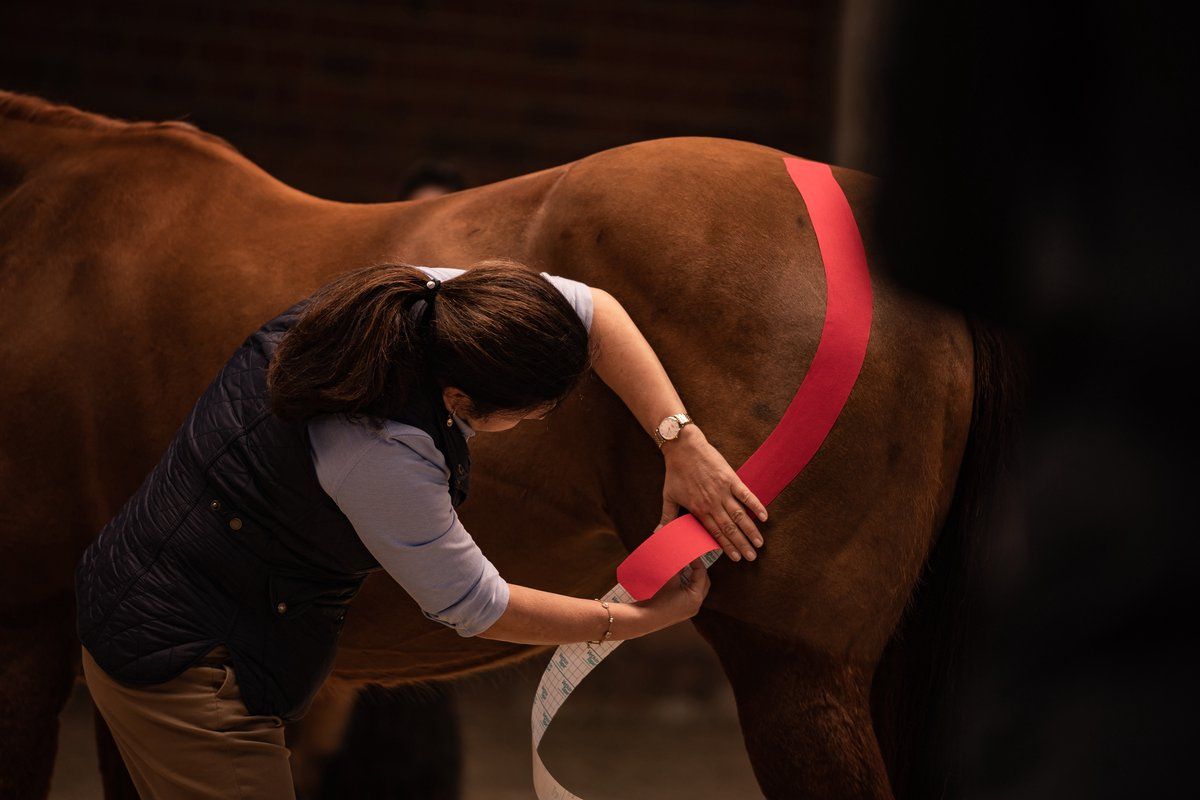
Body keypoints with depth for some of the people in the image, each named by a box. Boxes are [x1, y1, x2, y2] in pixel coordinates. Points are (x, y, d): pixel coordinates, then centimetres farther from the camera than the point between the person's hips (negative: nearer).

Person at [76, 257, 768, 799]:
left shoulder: (425, 302, -12)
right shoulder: (379, 454, -33)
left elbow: (593, 312, 1)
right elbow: (476, 608, -17)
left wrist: (683, 444, -7)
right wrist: (639, 620, -7)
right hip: (182, 659, -10)